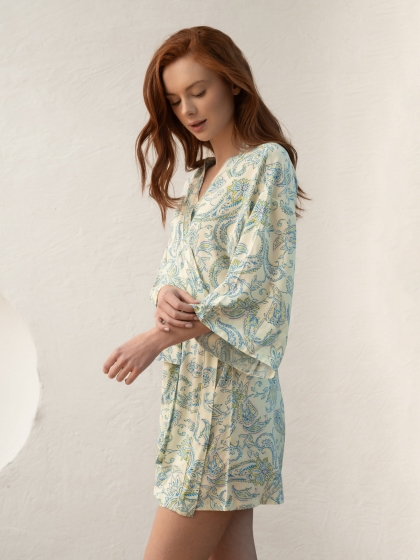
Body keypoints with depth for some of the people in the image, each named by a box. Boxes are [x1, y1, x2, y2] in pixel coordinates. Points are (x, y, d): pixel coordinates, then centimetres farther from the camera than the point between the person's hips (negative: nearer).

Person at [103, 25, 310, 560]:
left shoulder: (267, 162, -6)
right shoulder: (199, 176, 18)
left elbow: (254, 282, -15)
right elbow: (173, 266, 15)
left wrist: (157, 338, -19)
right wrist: (166, 293, -10)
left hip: (229, 379, -7)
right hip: (189, 378, 7)